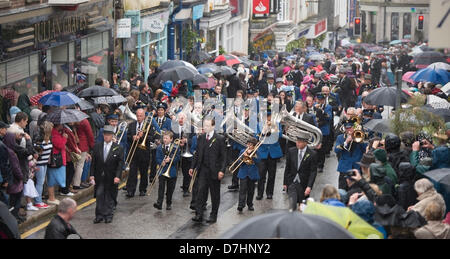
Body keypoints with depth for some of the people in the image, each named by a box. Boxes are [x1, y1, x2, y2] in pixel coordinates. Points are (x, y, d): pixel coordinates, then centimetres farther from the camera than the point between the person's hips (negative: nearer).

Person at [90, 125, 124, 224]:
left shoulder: (118, 148, -5)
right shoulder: (97, 146, 3)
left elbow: (120, 164, -6)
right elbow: (93, 161, 5)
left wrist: (117, 176, -15)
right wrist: (92, 174, 0)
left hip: (111, 178, -2)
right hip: (99, 176, 2)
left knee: (109, 197, 6)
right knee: (99, 195, 1)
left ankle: (108, 216, 16)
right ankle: (99, 215, 7)